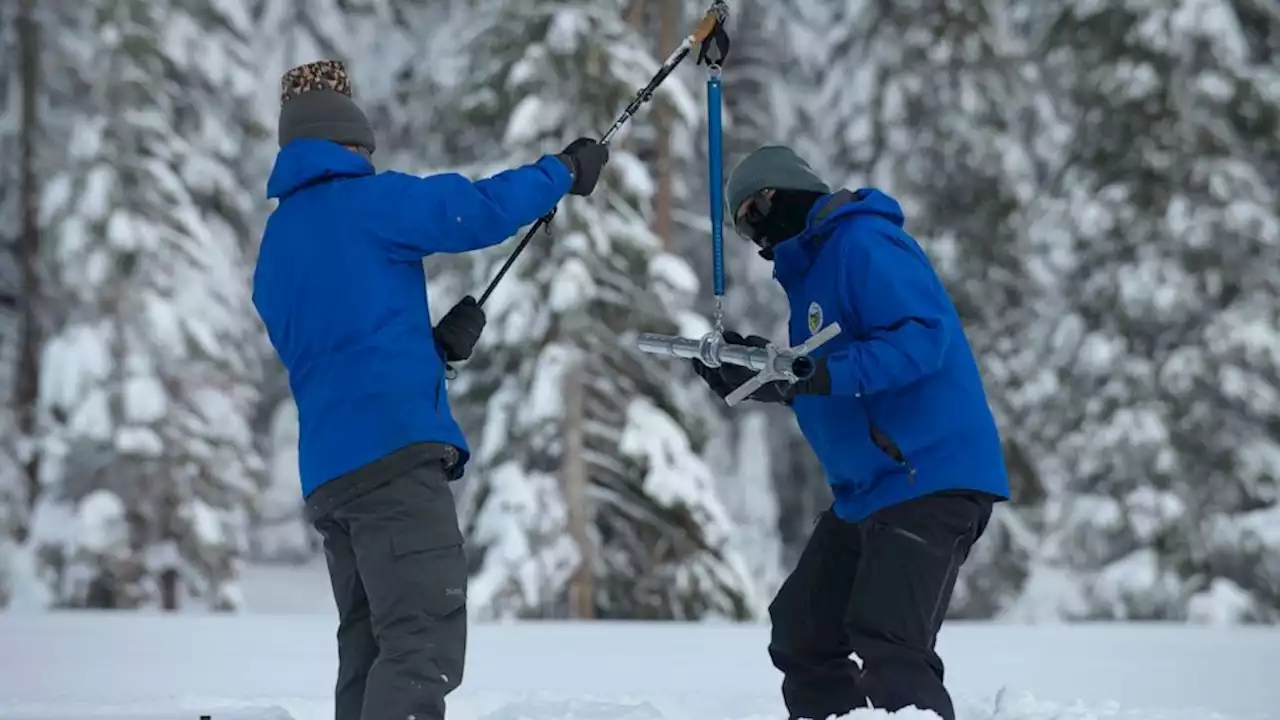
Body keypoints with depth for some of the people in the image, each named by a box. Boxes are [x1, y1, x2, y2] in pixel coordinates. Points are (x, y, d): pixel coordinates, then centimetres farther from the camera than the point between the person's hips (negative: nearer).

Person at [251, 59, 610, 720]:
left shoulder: (273, 253, 24)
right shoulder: (366, 201, -1)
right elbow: (477, 211, -10)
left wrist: (435, 345, 20)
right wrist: (564, 171, 5)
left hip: (329, 470, 9)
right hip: (393, 449, -9)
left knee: (371, 652, 13)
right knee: (424, 646, -15)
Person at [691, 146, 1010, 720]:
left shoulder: (863, 244, -12)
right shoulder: (813, 266, 20)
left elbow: (921, 337, -24)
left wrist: (821, 374, -29)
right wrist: (753, 372, 13)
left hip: (930, 477, -11)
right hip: (868, 489, 11)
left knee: (887, 647, -23)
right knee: (802, 634, 13)